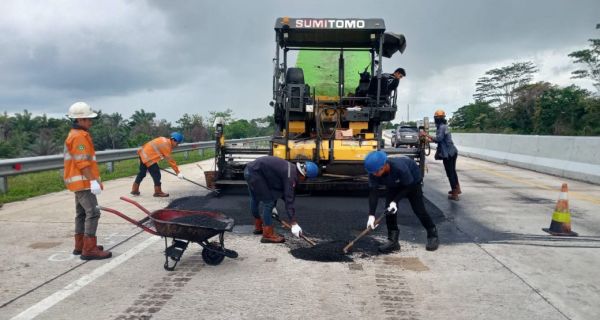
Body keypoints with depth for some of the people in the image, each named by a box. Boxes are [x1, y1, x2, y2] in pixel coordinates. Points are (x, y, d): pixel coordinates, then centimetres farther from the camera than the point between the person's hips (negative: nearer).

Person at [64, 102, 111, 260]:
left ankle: (80, 245, 24)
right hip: (83, 182, -11)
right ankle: (89, 250, -12)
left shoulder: (74, 135, 19)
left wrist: (92, 180, 25)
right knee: (93, 213, -12)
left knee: (82, 213, 15)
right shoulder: (80, 136, -15)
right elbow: (83, 163, -22)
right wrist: (93, 181, -25)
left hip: (80, 182, 11)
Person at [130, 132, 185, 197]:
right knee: (156, 174, -6)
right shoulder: (166, 145, -21)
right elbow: (170, 160, -22)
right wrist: (178, 172, -20)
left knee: (142, 173, 21)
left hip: (143, 153, 10)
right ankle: (158, 192, 4)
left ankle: (135, 190, 32)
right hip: (148, 157, -10)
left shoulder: (165, 140, 6)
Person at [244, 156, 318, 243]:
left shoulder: (292, 170, 7)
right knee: (268, 202, -7)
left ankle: (258, 227, 44)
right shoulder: (290, 175, -22)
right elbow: (289, 199, -25)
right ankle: (268, 235, -1)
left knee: (255, 199, 26)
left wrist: (273, 206, 27)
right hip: (254, 173, -11)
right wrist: (294, 223, -24)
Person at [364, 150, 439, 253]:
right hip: (393, 184, 4)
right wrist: (371, 215, -41)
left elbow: (409, 187, -29)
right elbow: (373, 192, -32)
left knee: (418, 209, -5)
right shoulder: (373, 173, -31)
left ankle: (433, 235, 15)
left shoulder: (399, 167, -44)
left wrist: (395, 201, -37)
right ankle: (393, 240, -1)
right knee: (389, 209, -9)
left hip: (412, 180, -4)